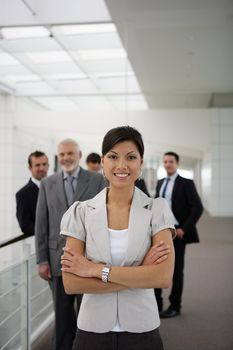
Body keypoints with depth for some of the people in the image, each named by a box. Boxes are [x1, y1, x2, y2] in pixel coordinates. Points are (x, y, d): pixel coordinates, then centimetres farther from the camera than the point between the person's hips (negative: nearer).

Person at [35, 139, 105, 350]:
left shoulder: (97, 180, 0)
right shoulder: (47, 184, 7)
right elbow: (41, 224, 5)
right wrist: (42, 260, 0)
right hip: (58, 259, 2)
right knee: (62, 315, 12)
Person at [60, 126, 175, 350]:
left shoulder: (157, 210, -7)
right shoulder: (81, 212, -5)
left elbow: (164, 277, -18)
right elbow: (70, 283, -13)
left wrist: (95, 269, -18)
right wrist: (140, 273, -18)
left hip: (142, 330, 0)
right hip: (92, 331, 1)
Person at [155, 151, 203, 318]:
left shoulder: (186, 183, -7)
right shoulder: (160, 183, 12)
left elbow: (197, 208, -12)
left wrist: (184, 229, -15)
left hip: (177, 232, -5)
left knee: (176, 270, 4)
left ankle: (175, 307, 16)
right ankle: (156, 303, 18)